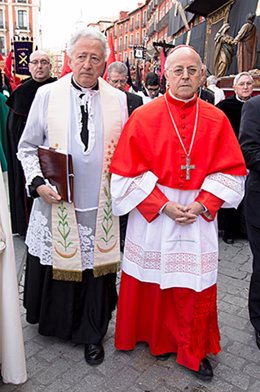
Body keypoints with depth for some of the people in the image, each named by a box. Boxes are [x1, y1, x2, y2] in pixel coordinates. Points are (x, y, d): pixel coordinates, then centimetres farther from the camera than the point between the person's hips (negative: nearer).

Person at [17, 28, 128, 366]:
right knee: (56, 266, 13)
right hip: (56, 205, 0)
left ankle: (92, 334, 31)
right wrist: (38, 183, -12)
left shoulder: (117, 99, 4)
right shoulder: (47, 94, 0)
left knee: (97, 269, 9)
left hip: (101, 207, 1)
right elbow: (27, 148, 3)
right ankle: (53, 323, 41)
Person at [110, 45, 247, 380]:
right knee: (154, 283, 11)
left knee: (196, 287, 9)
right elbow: (128, 170, -7)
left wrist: (202, 204, -11)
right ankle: (159, 339, 37)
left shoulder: (216, 120, 1)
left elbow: (230, 170, 2)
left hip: (199, 218, 2)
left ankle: (195, 351, 31)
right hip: (152, 217, -1)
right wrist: (163, 205, -14)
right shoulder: (143, 117, -5)